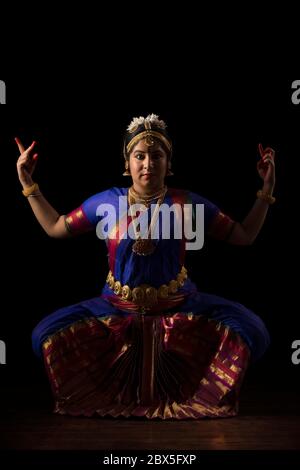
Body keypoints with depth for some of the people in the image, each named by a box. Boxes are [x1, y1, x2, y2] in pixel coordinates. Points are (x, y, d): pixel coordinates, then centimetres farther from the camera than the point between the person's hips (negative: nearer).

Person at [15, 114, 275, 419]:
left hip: (179, 306, 0)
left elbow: (244, 236, 3)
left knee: (253, 333, -24)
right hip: (117, 308, 1)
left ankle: (191, 395, 1)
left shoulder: (188, 203, -3)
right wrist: (28, 185, 7)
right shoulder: (106, 202, -1)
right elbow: (55, 228, 11)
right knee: (45, 336, -20)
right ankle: (107, 393, 4)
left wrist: (266, 192, -7)